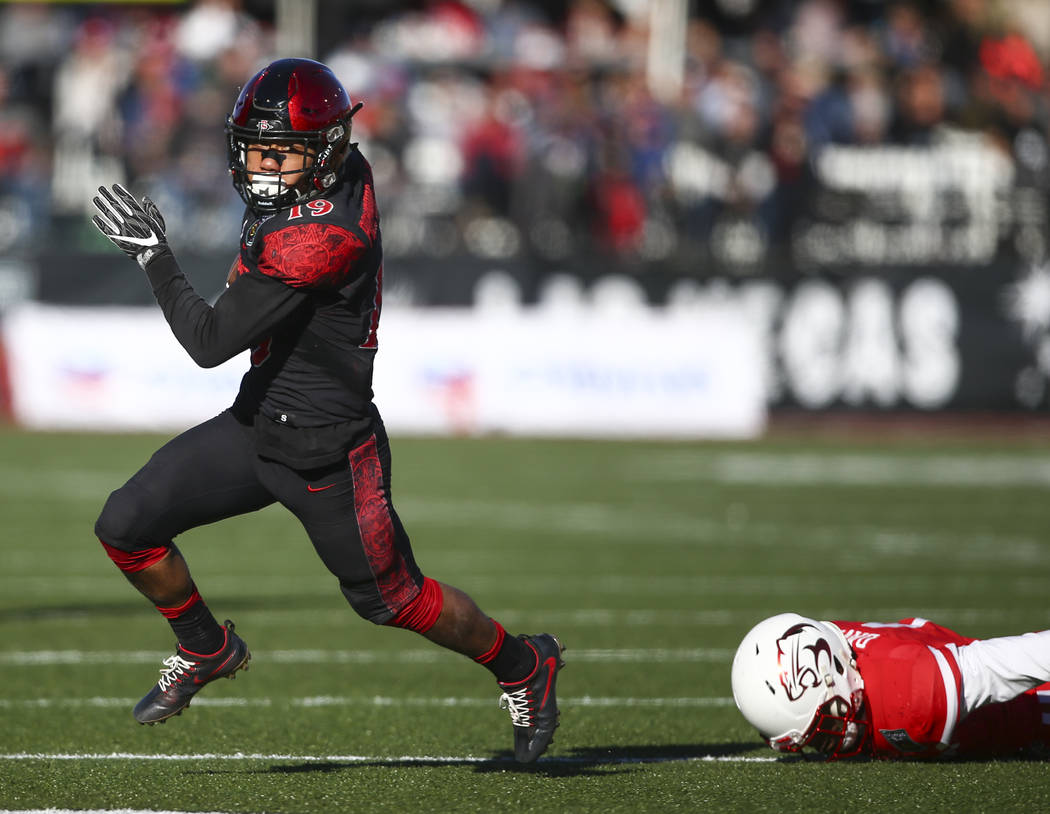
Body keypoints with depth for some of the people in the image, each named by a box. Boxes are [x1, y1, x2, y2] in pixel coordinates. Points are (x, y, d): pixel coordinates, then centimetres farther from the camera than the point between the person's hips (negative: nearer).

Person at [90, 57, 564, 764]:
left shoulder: (312, 240, -31)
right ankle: (207, 651, 27)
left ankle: (525, 667, 36)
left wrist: (153, 255, -18)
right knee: (127, 528, 2)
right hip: (257, 424, 8)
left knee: (392, 599, 11)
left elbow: (210, 342, -26)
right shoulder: (347, 172, -7)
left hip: (326, 453, -8)